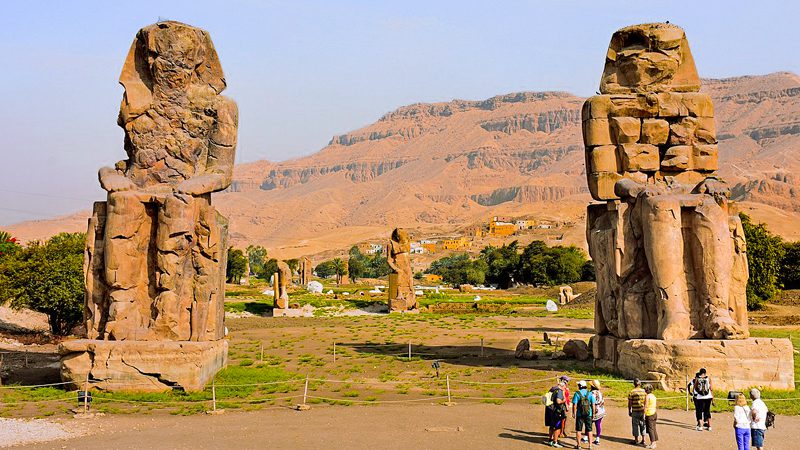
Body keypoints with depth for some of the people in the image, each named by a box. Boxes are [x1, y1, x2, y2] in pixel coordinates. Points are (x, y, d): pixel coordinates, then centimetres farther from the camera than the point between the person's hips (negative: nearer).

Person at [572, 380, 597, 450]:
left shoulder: (577, 394, -7)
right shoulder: (590, 393, 0)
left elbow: (574, 405, -10)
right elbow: (593, 404, 0)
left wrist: (573, 413, -1)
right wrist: (593, 413, 9)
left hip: (580, 414, -2)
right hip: (589, 414, 2)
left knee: (578, 430, 8)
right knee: (589, 430, 9)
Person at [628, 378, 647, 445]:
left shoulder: (632, 392, -11)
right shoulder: (644, 391, 0)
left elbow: (630, 403, -8)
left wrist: (629, 411, 4)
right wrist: (645, 409, 16)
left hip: (635, 411, -4)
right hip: (643, 411, 4)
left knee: (635, 425, 6)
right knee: (642, 425, 14)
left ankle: (636, 440, 10)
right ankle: (643, 439, 16)